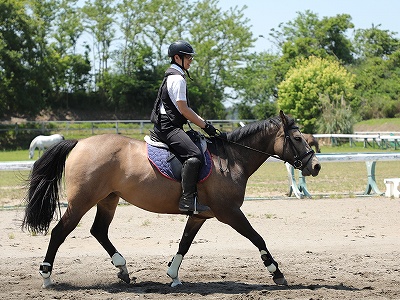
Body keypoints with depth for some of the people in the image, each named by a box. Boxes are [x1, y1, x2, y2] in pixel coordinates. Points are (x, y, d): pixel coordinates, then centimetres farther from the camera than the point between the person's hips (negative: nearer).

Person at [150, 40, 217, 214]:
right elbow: (183, 109, -16)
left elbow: (184, 108, 23)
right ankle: (188, 199, -32)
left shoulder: (173, 76, 21)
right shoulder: (177, 78, -12)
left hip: (165, 126, 12)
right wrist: (204, 125, -10)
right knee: (195, 155, -28)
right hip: (168, 126, -12)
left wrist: (203, 122, 15)